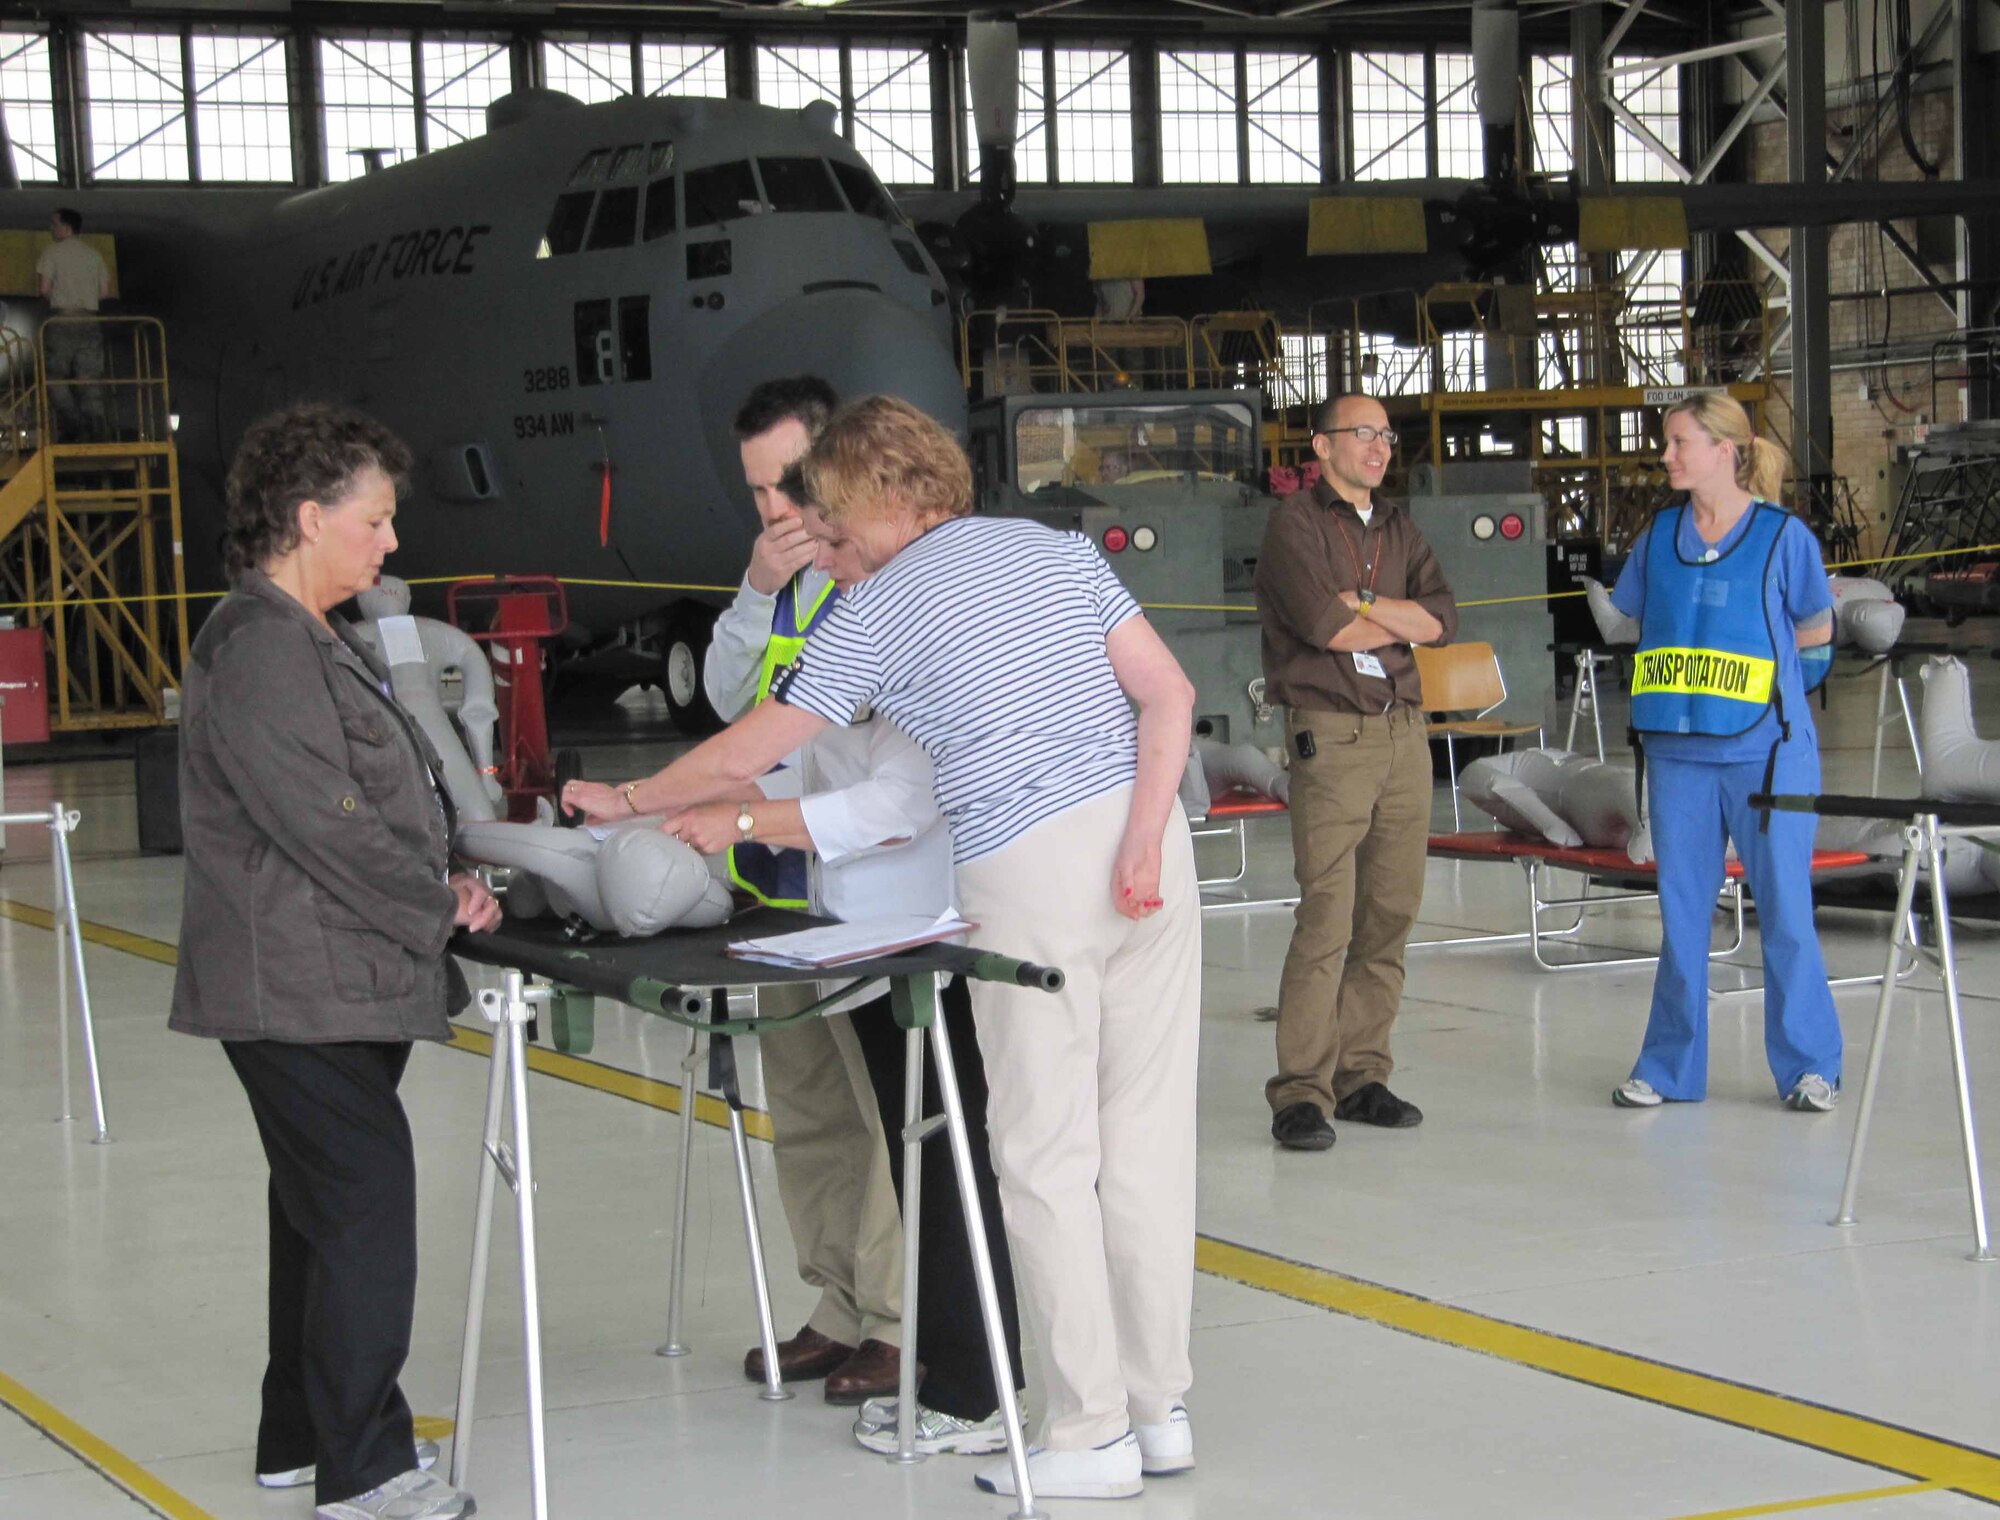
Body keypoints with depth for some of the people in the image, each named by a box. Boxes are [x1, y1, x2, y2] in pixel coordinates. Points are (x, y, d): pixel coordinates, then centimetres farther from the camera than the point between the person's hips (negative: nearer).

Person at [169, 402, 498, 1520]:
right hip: (300, 988, -11)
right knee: (366, 1206, -9)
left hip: (345, 978, 11)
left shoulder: (320, 640, 18)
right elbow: (322, 822, -21)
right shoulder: (257, 647, -16)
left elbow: (385, 791, 22)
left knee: (324, 1209, 17)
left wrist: (440, 879, 6)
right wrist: (441, 905, -11)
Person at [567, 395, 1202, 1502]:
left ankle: (1089, 1434, 3)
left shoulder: (875, 612, 0)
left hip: (1028, 872, -6)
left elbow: (740, 757, 3)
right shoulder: (1061, 551, 14)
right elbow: (1169, 693, 3)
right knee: (1149, 1135, 9)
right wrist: (1143, 840, -3)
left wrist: (625, 801, 19)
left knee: (1046, 1157, 2)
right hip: (1145, 836, 6)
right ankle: (1160, 1408, 16)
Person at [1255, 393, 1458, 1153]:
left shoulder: (1398, 528, 19)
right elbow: (1322, 624, -15)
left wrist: (1361, 604, -7)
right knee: (1327, 917, -12)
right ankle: (1301, 1093, -9)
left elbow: (1445, 618, 6)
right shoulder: (1295, 522, -1)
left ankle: (1361, 1075, 12)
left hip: (1404, 731, 7)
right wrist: (1404, 622, 0)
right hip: (1332, 734, -6)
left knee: (1391, 913, 5)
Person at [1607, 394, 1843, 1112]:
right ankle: (1670, 1067, 17)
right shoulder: (1659, 536, 7)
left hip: (1765, 748, -4)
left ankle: (1808, 1065, 13)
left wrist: (1734, 646, 1)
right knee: (1680, 910, 9)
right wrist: (1697, 647, 7)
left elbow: (1816, 630, 4)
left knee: (1784, 909, 1)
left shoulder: (1782, 535, -4)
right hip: (1678, 749, 4)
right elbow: (1636, 617, 20)